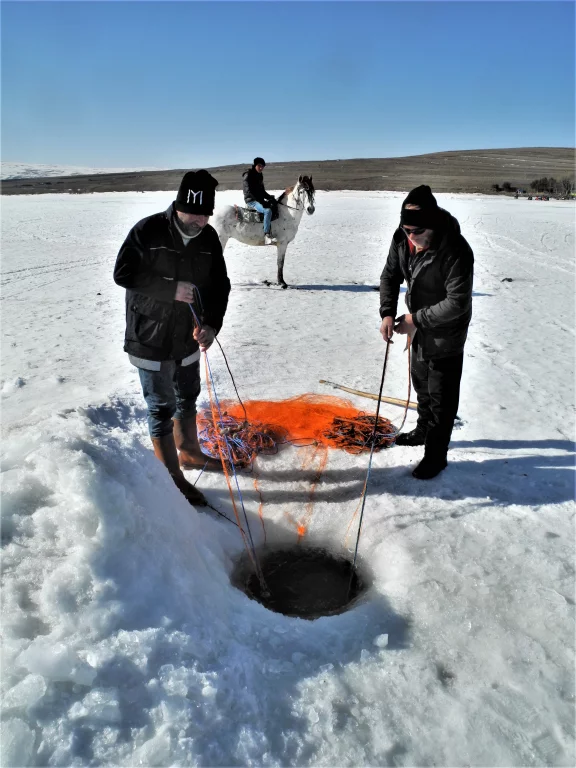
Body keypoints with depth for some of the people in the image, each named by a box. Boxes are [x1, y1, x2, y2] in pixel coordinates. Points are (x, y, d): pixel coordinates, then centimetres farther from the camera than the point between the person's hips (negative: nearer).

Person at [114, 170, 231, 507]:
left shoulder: (209, 238, -1)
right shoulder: (148, 230, -16)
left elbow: (219, 285, -1)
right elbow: (123, 273, -17)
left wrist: (211, 323, -18)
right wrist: (171, 289, -25)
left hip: (189, 336, 6)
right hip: (151, 338, -6)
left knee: (188, 398, 21)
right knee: (162, 407, 2)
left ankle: (189, 452, 43)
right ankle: (174, 477, 14)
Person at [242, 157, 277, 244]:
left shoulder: (260, 176, 16)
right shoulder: (248, 175, -9)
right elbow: (249, 191, -18)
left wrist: (270, 197, 2)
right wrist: (262, 202, -23)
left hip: (259, 200, 9)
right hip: (251, 201, -9)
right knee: (267, 211, -31)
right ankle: (267, 236, -34)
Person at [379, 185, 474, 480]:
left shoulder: (456, 251, -31)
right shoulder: (402, 238, -12)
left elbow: (458, 303, -28)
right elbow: (390, 275, 0)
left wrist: (416, 319, -24)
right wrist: (387, 313, -13)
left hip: (446, 334, -7)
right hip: (420, 327, 7)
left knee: (441, 396, 3)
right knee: (421, 382, 25)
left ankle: (436, 455, 18)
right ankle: (424, 430, 48)